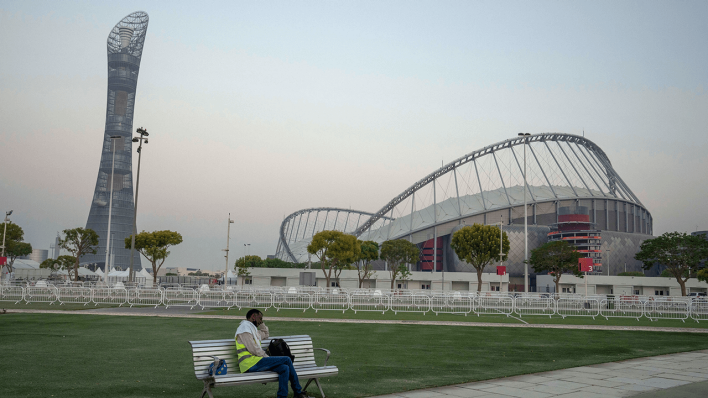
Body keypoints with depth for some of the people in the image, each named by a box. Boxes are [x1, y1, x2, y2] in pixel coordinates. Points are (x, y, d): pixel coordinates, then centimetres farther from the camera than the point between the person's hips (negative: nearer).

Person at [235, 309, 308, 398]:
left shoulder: (252, 328, 25)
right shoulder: (245, 327, -5)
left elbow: (265, 334, 43)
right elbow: (253, 349, -14)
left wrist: (261, 323, 28)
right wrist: (267, 357, -5)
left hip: (254, 364, 10)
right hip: (250, 363, -10)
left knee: (284, 368, -10)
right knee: (287, 360, -12)